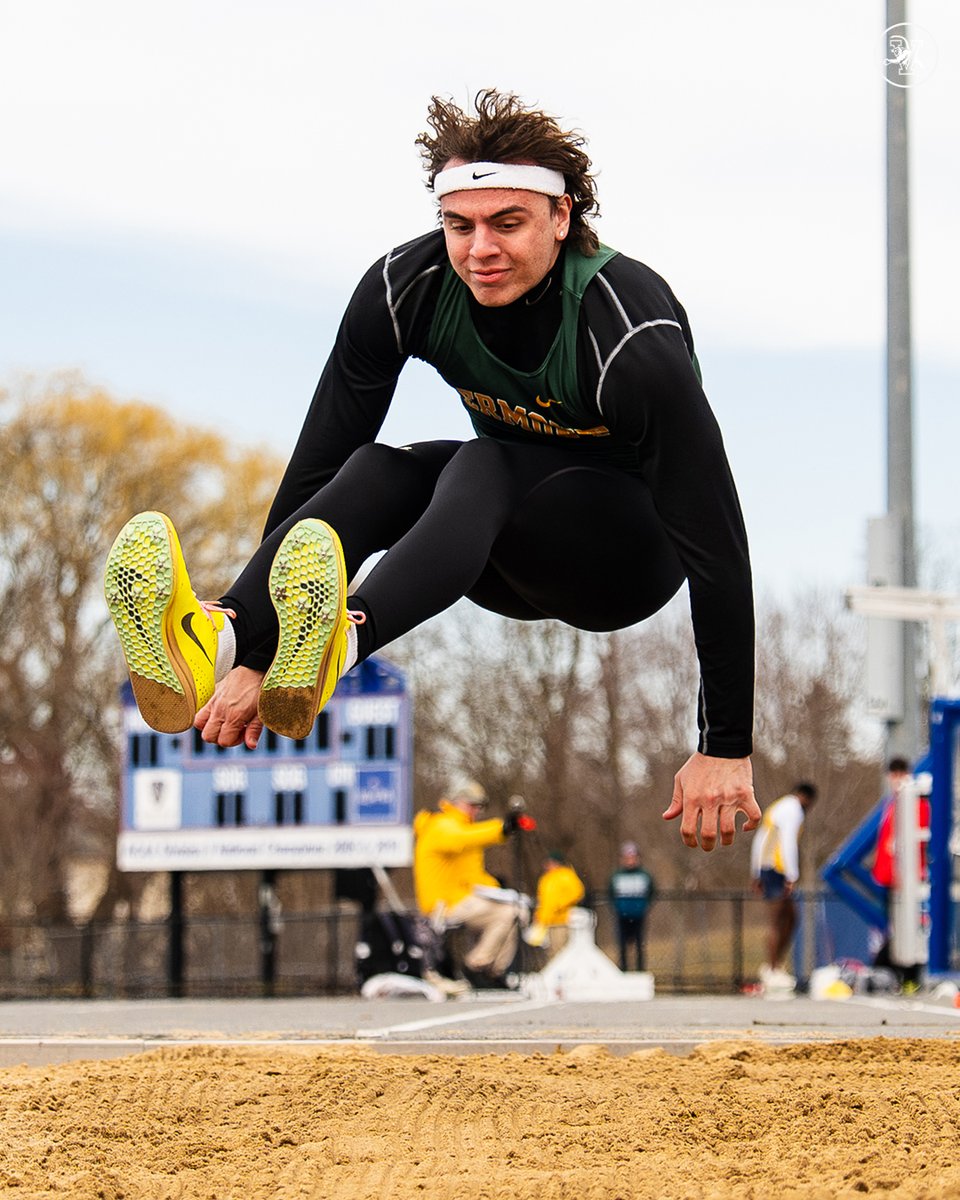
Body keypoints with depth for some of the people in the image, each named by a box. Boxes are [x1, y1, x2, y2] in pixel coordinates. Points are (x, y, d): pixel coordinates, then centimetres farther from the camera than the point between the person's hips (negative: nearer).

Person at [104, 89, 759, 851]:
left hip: (631, 557, -5)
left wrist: (727, 752, -35)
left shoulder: (634, 335, -31)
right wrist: (250, 659, -26)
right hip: (517, 551, 5)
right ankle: (218, 641, -51)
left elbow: (717, 538, -32)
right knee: (372, 472, -27)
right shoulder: (406, 289, -18)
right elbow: (316, 465, -17)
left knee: (481, 469, -35)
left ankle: (340, 642, -64)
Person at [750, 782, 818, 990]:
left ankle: (774, 966, 11)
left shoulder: (777, 807, 23)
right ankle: (771, 973, -7)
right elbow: (788, 844, -19)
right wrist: (792, 877, -21)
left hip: (766, 869, 10)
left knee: (791, 918, 13)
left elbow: (758, 842, 25)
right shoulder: (794, 809, -8)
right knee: (777, 923, -8)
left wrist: (757, 876, 27)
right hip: (777, 870, -10)